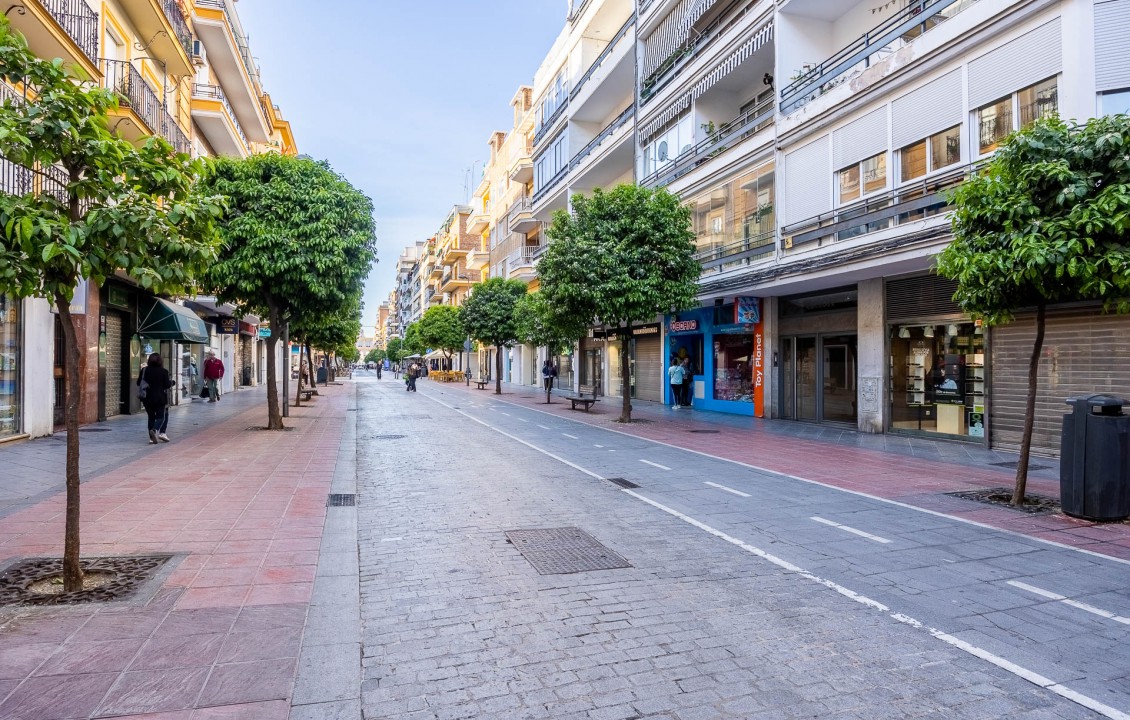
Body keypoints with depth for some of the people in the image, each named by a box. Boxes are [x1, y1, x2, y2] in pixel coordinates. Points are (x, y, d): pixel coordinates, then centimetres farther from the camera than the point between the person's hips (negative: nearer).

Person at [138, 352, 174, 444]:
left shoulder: (144, 370, 2)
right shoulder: (163, 371, -8)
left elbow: (139, 383, 5)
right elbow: (167, 385, -9)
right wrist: (170, 380, 11)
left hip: (147, 398, 4)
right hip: (160, 398, -4)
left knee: (151, 417, 12)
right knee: (162, 416, 7)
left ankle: (152, 437, 8)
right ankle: (155, 430, -19)